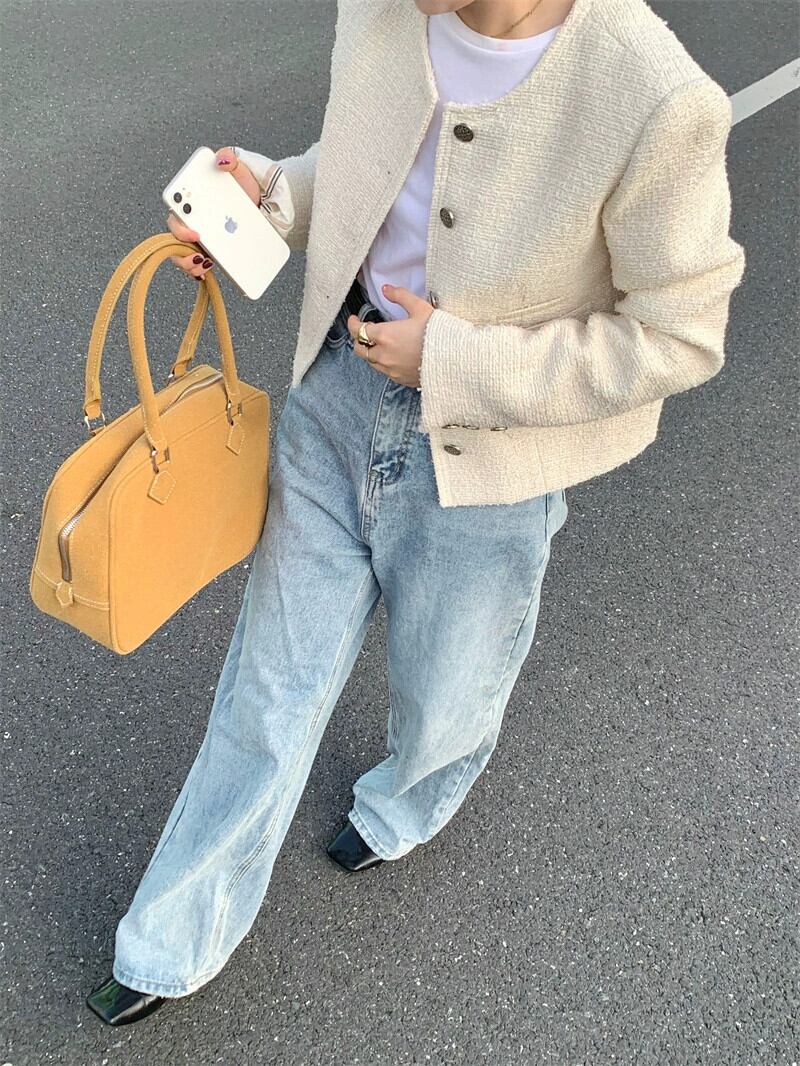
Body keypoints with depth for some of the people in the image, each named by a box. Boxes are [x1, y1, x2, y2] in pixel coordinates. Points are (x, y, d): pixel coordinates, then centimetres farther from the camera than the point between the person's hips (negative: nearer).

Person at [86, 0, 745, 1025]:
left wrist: (454, 361, -22)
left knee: (443, 699, 21)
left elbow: (678, 336, -17)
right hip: (337, 394, 4)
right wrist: (267, 193, -10)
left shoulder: (656, 102, -27)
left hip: (485, 461, -4)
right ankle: (174, 946, 39)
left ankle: (406, 805, 62)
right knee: (271, 682, 16)